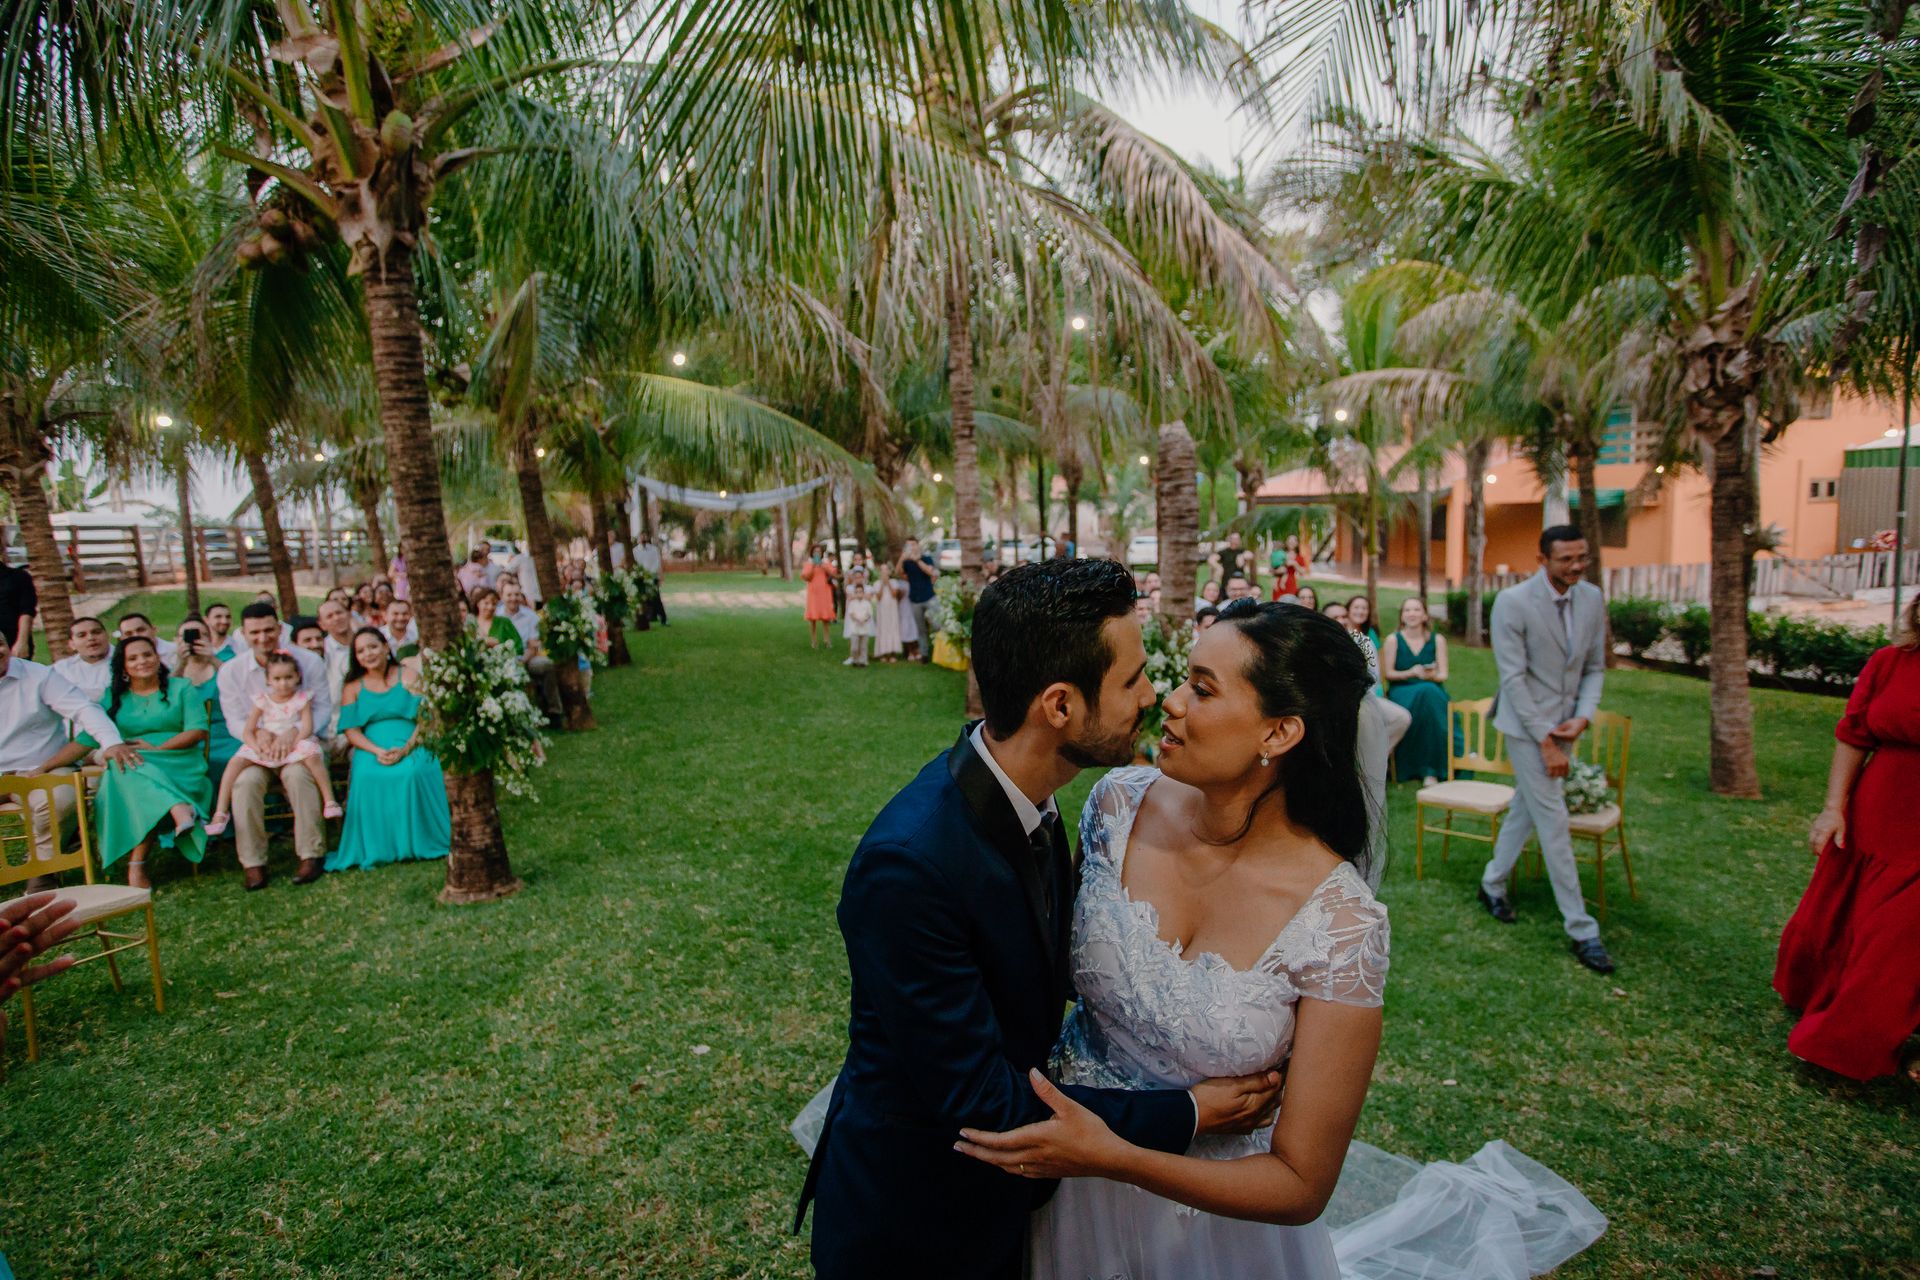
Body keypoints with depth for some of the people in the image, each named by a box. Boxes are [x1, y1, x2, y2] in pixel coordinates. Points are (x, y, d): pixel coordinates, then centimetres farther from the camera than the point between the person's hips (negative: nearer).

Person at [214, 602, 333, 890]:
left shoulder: (309, 662, -3)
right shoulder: (230, 671, 3)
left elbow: (322, 708, -6)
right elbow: (235, 720, 1)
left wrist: (291, 734, -23)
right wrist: (259, 734, -23)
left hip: (300, 742, -2)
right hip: (257, 746, 2)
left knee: (298, 773, -34)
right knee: (245, 780, -29)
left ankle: (312, 854, -25)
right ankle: (253, 862, -19)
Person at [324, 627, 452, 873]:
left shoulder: (408, 677, 7)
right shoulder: (353, 688, 13)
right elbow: (351, 729, 4)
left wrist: (406, 748, -18)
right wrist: (377, 751, -15)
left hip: (412, 745, -2)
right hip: (371, 748, 2)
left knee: (413, 772, -34)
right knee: (366, 776, -31)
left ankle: (417, 841, -16)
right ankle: (376, 849, -17)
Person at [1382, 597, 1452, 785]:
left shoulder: (1437, 639, 7)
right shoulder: (1393, 639, 3)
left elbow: (1443, 674, 3)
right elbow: (1388, 673, 0)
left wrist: (1430, 675, -20)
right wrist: (1412, 673, -16)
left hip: (1432, 693, 1)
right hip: (1401, 692, -1)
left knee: (1429, 693, -35)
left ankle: (1430, 769, -27)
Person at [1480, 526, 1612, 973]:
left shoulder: (1592, 598, 2)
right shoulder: (1512, 602, -16)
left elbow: (1595, 667, 9)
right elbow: (1513, 677, -16)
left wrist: (1582, 717, -7)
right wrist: (1546, 741, -17)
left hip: (1564, 724, 6)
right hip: (1527, 724, -6)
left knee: (1526, 809, 17)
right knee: (1554, 822, -4)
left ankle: (1493, 885, 36)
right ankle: (1581, 931, 3)